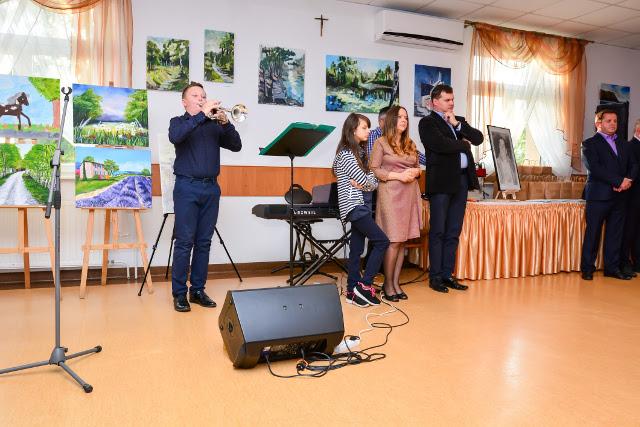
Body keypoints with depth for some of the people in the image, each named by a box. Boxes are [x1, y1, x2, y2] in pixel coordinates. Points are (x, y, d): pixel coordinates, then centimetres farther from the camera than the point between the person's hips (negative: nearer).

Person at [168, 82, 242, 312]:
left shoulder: (214, 124, 15)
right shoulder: (179, 121, 8)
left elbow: (236, 145, 3)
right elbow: (175, 137, -16)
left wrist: (225, 123, -12)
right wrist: (202, 115, -18)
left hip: (211, 188, 3)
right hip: (187, 187, -3)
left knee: (204, 242, 5)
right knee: (184, 242, -5)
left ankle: (198, 290, 14)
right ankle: (179, 293, 2)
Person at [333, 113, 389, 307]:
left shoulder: (360, 152, 17)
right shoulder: (346, 154, -11)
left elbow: (374, 182, 9)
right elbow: (366, 182, -15)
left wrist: (362, 184, -8)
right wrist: (364, 183, 5)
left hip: (360, 205, 9)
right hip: (353, 206, -9)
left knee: (356, 248, 8)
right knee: (381, 241, -10)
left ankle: (353, 291, 12)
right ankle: (365, 285, -6)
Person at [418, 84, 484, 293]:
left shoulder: (459, 120, 21)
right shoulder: (427, 123, 0)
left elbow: (478, 138, 7)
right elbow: (442, 145, -16)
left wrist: (457, 124, -2)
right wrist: (463, 144, 0)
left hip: (462, 180, 6)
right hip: (441, 181, -6)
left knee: (453, 232, 8)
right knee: (438, 232, -1)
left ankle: (447, 275, 15)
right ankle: (435, 276, 6)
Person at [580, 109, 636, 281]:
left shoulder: (621, 145, 20)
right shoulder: (590, 144, -1)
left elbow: (632, 165, 15)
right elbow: (594, 168, -14)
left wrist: (628, 180, -7)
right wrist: (619, 181, -16)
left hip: (619, 196, 6)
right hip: (599, 196, -6)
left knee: (615, 234, 9)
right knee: (593, 233, -1)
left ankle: (612, 268, 17)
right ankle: (587, 269, 8)